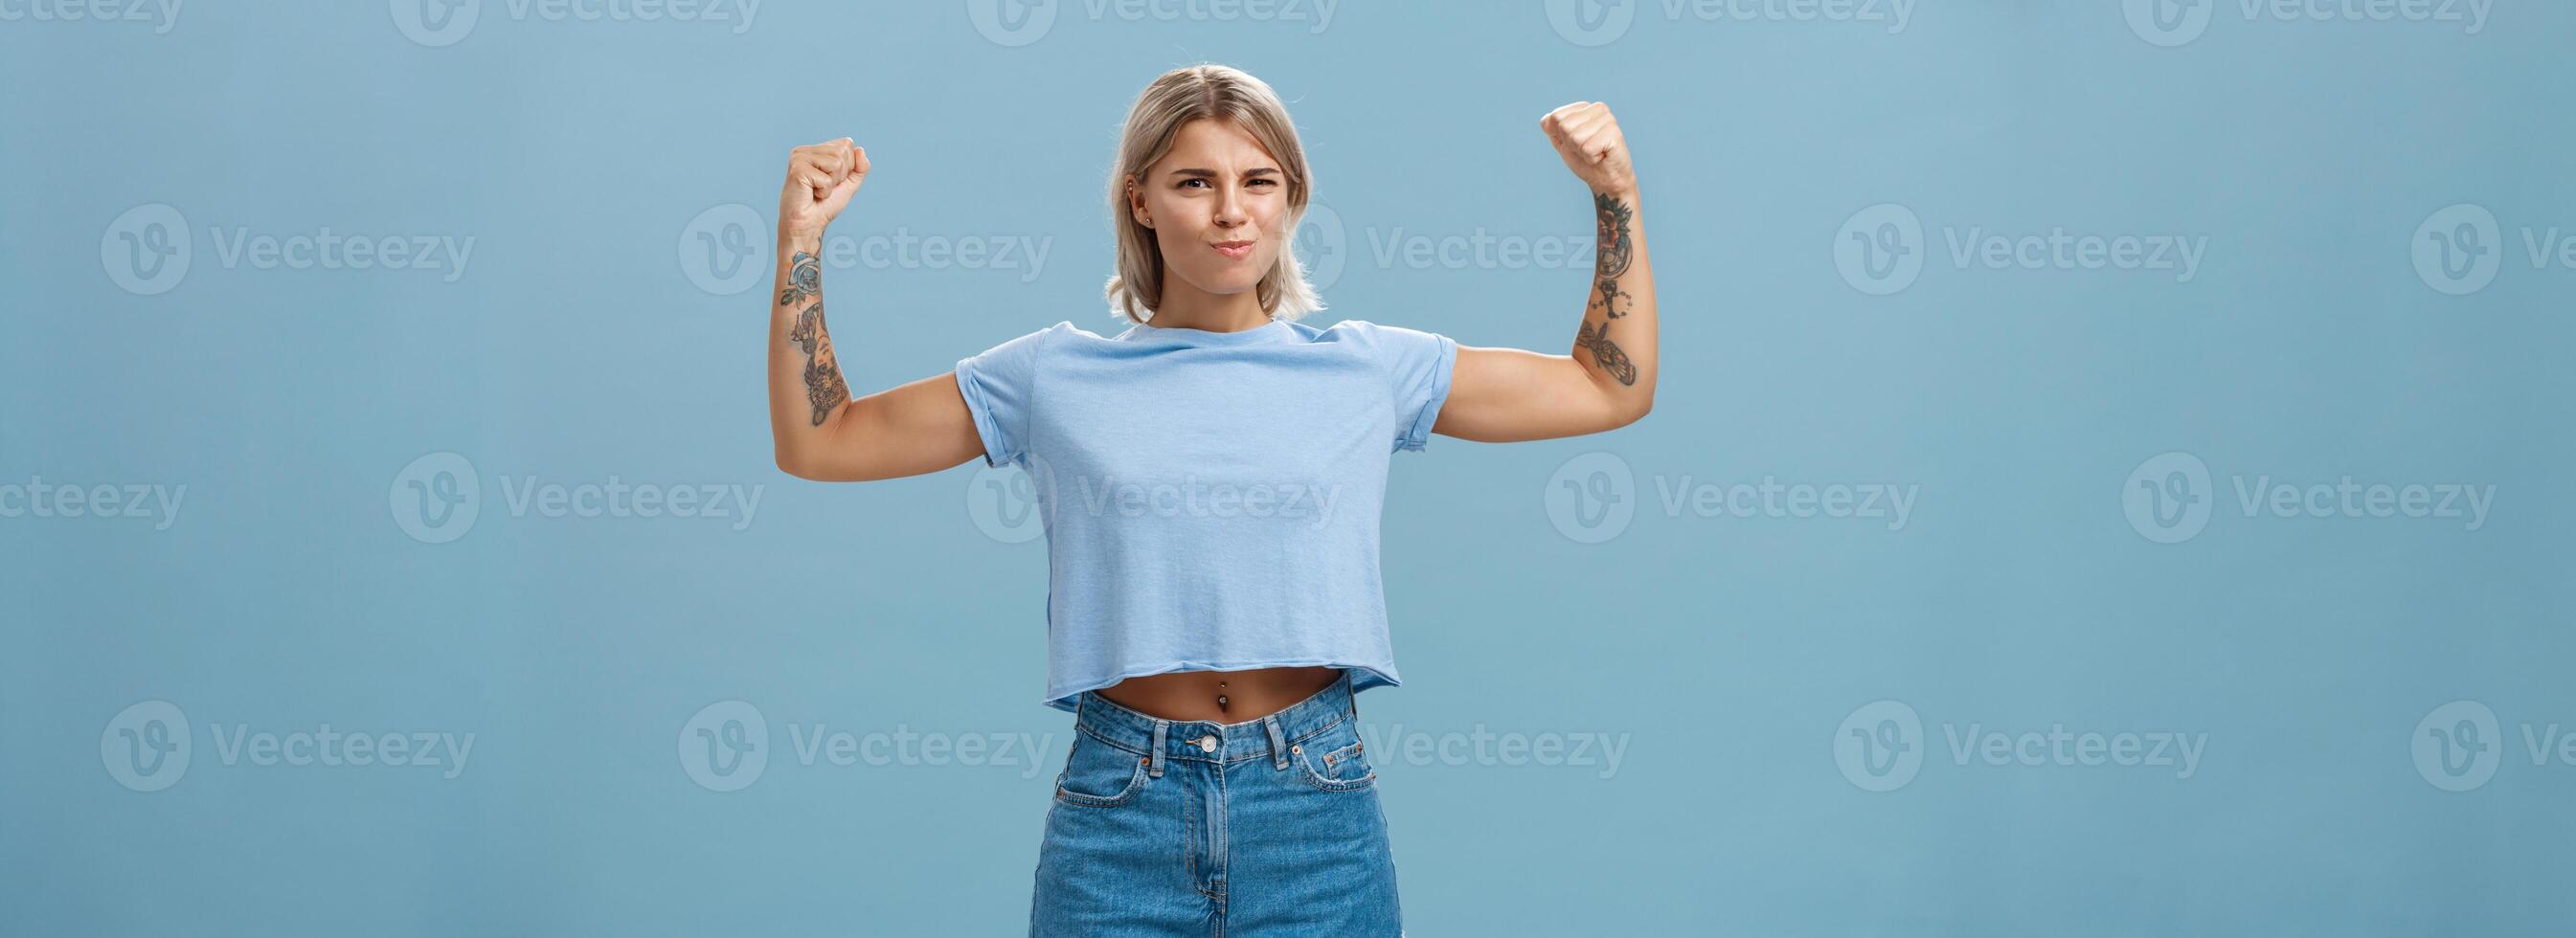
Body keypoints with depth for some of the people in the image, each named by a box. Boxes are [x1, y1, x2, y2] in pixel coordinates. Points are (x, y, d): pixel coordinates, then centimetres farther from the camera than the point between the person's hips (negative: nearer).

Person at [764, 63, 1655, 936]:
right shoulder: (1057, 376, 5)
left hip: (1316, 812, 1)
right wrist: (801, 239, 2)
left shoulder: (1366, 368, 6)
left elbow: (1612, 389, 13)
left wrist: (1616, 194, 7)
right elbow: (816, 442, 9)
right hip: (1117, 811, 0)